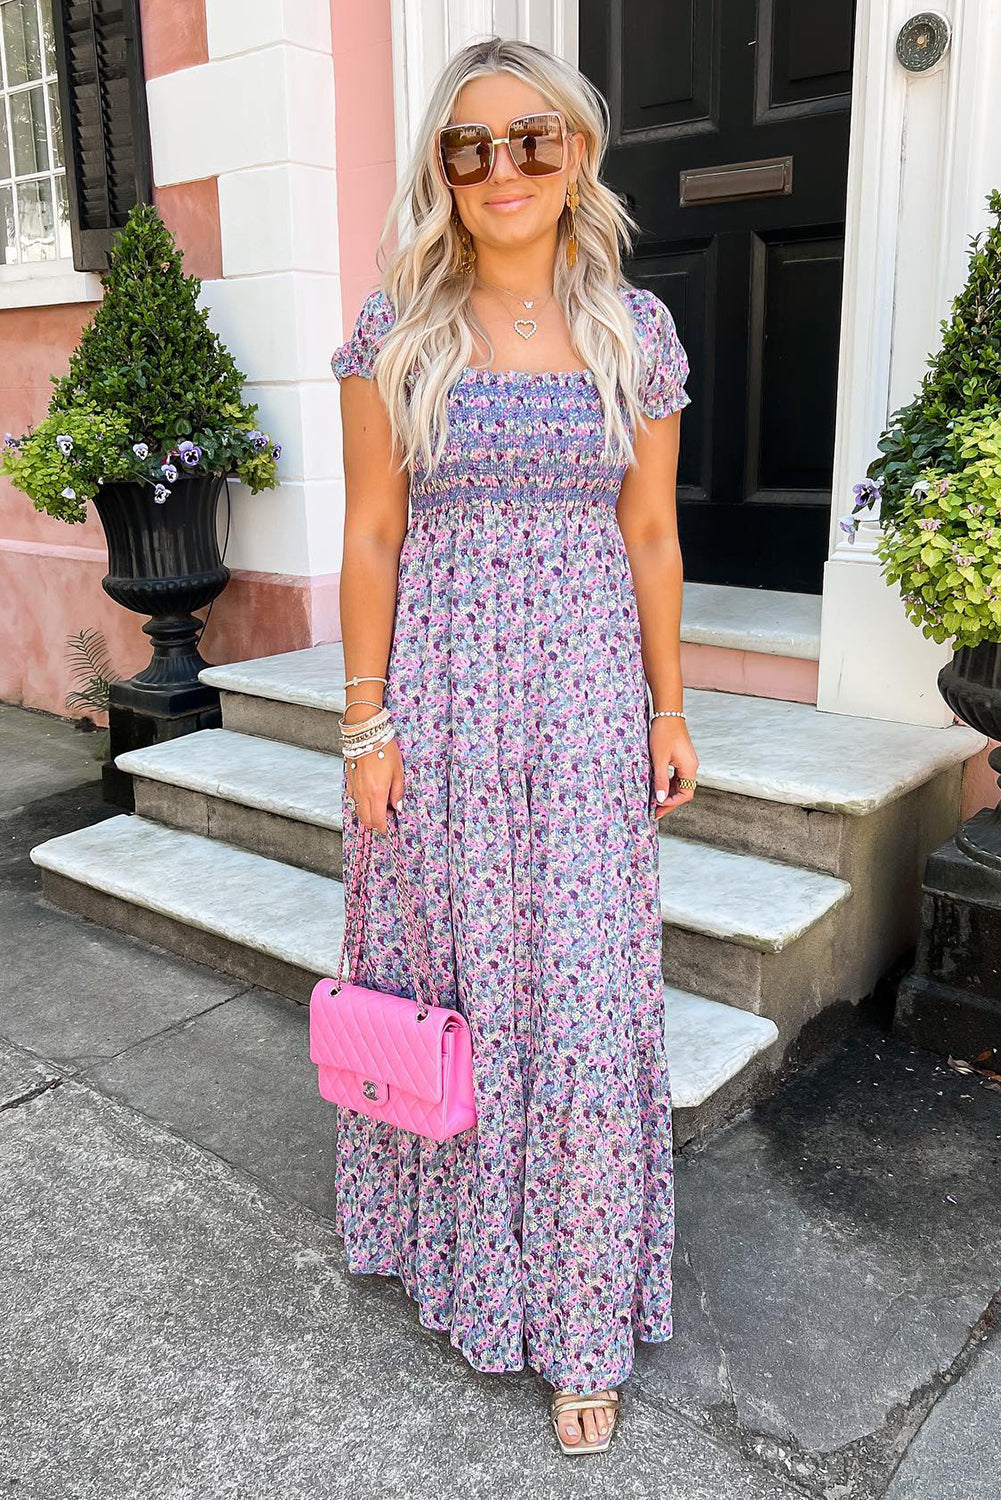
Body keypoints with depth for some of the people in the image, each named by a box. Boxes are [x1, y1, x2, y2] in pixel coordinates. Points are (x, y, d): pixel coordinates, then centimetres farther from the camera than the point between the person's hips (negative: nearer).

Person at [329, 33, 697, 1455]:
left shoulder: (637, 327, 5)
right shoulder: (397, 327, 1)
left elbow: (650, 535, 7)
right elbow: (371, 536, 0)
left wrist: (668, 710, 6)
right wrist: (369, 720, -5)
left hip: (586, 696, 1)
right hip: (439, 686, 0)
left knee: (584, 992, 3)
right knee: (449, 969, 10)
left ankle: (582, 1316, 21)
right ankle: (456, 1231, 37)